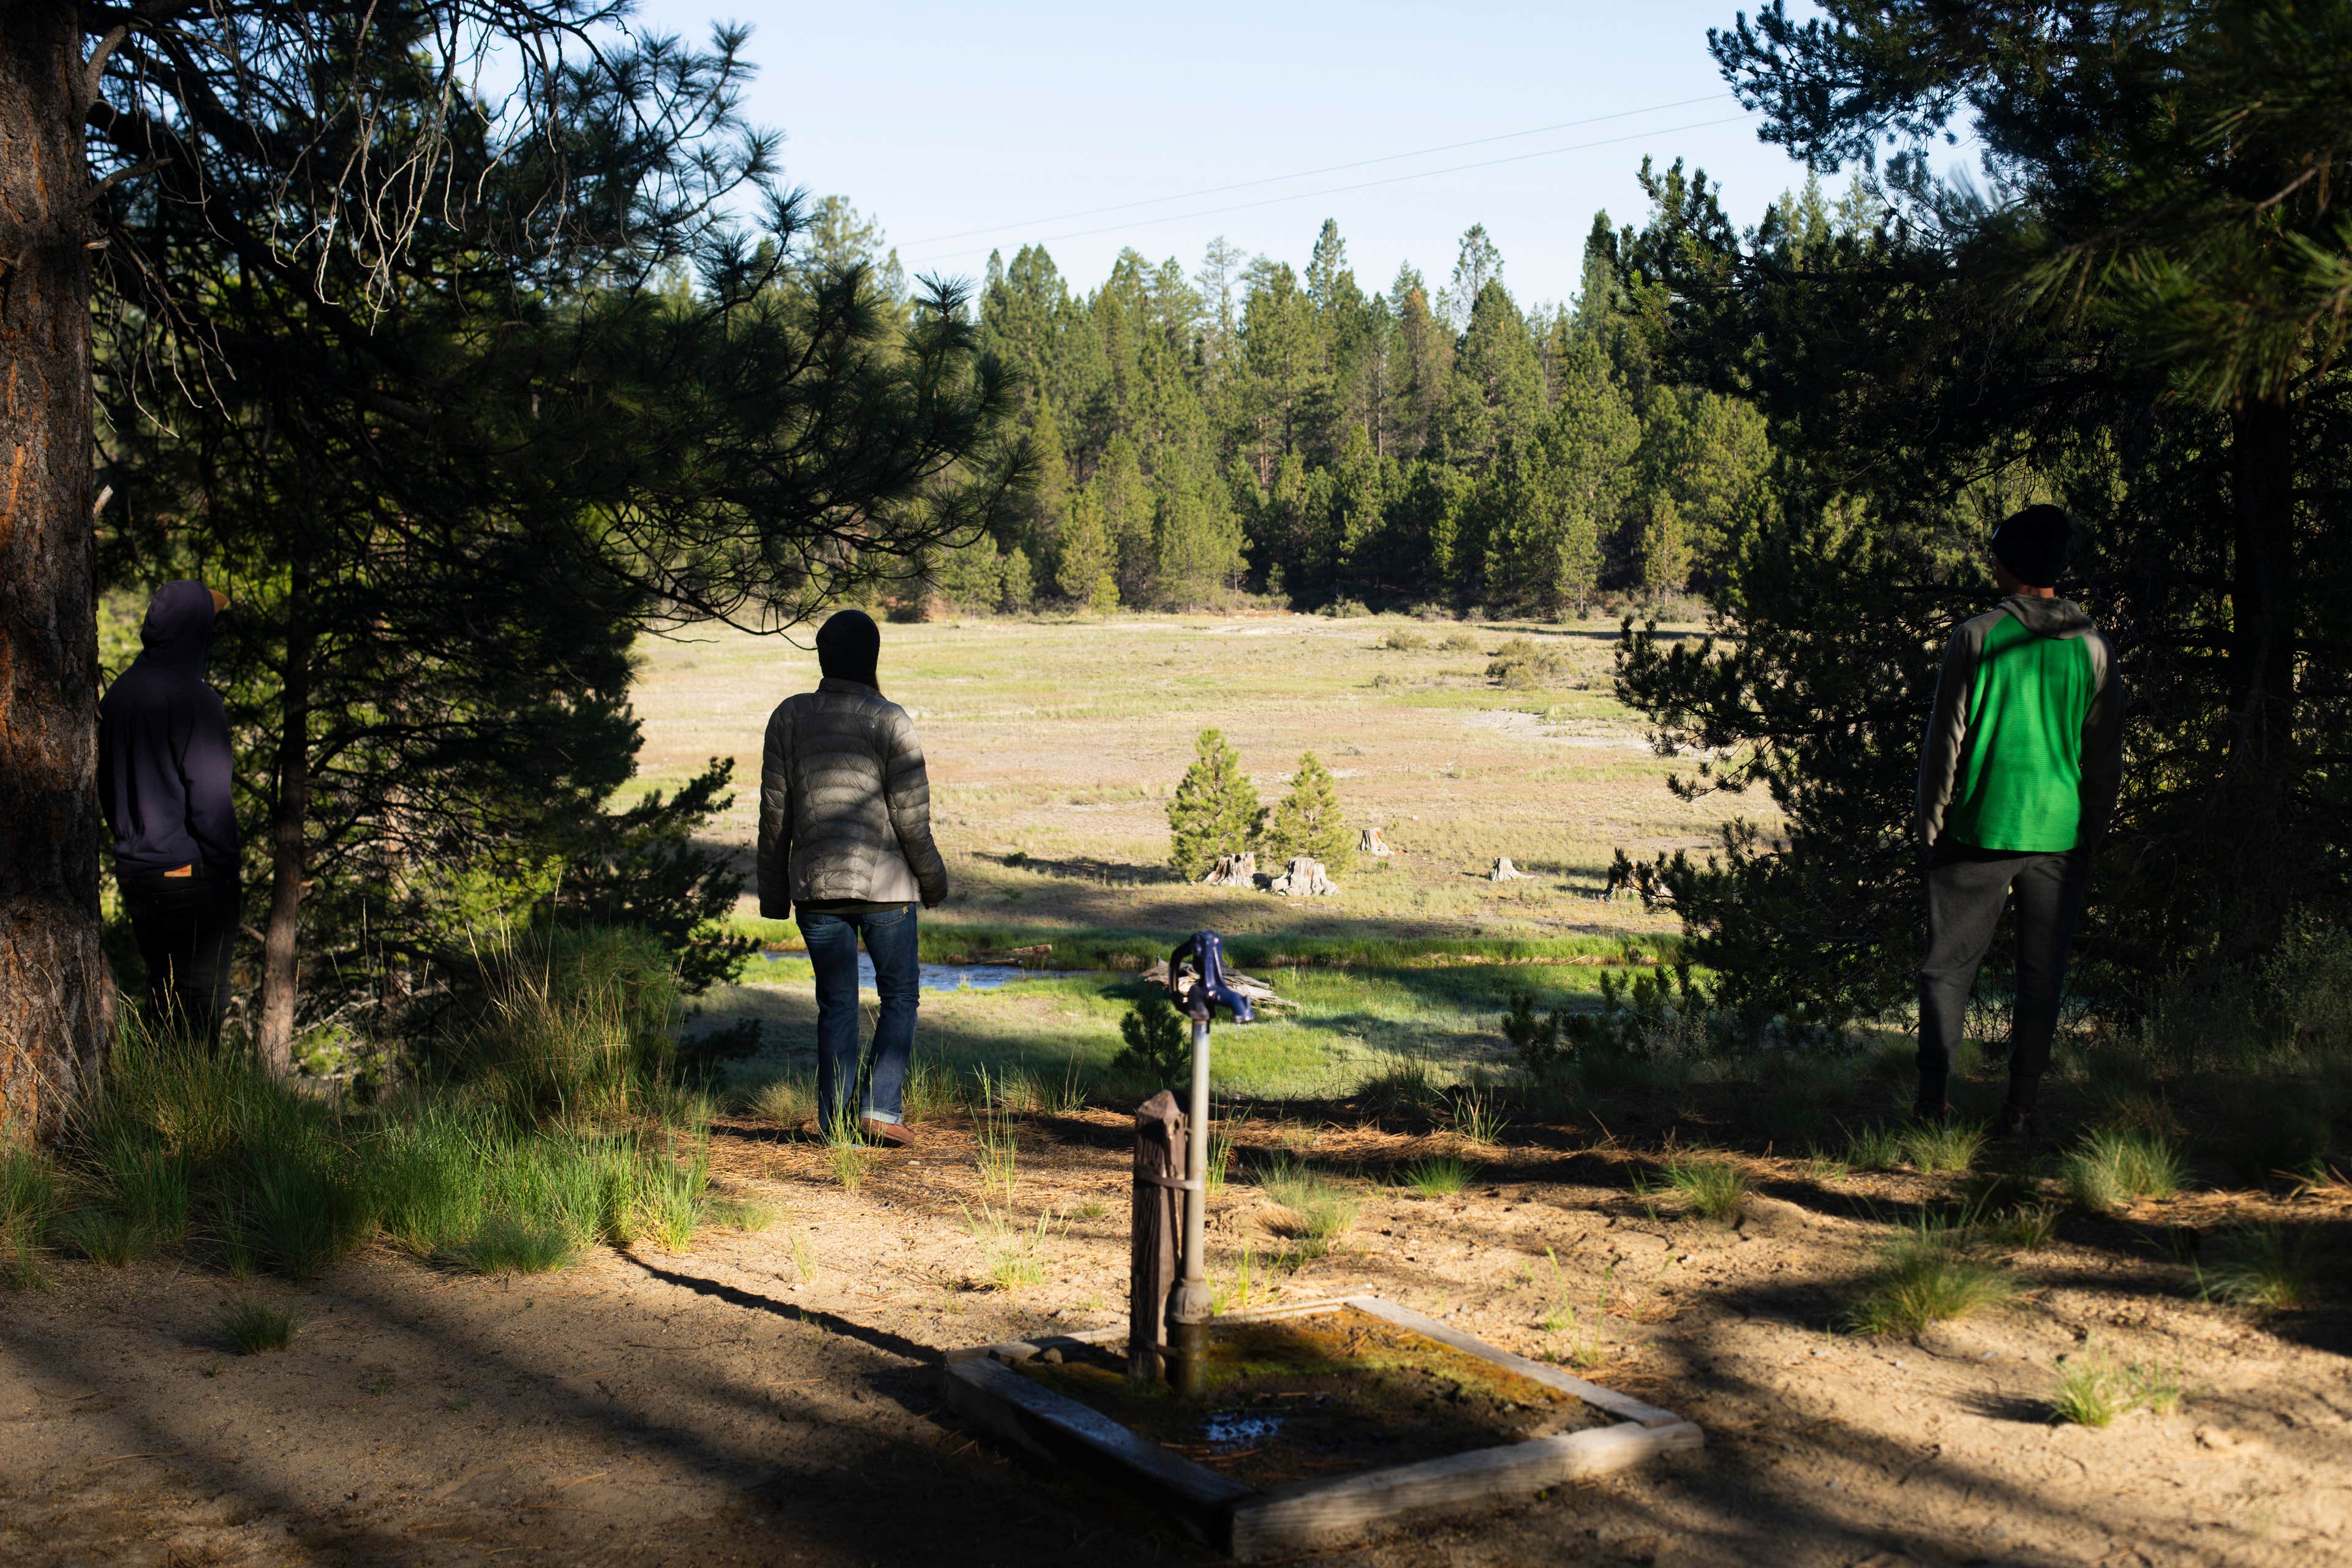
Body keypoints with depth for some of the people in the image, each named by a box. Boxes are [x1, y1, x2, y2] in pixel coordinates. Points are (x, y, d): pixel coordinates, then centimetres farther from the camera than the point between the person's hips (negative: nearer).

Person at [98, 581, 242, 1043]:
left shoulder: (118, 694, 5)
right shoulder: (195, 700, -18)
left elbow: (106, 787, 14)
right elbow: (210, 801, -19)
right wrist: (226, 867, -8)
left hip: (134, 872, 7)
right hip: (193, 878, -7)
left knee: (161, 986, 18)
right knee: (201, 1003, 1)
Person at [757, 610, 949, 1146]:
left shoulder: (789, 716, 4)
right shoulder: (890, 721, -6)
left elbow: (774, 812, 5)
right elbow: (911, 815, -7)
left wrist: (774, 893, 12)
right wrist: (932, 878, 7)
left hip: (814, 884, 3)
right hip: (885, 883, -3)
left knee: (836, 1005, 10)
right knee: (899, 995, 12)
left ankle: (834, 1121, 8)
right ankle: (882, 1105, 1)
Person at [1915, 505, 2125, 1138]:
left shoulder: (1976, 637, -5)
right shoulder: (2093, 647, 4)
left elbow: (1945, 742, -4)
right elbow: (2107, 757, 8)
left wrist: (1930, 829, 4)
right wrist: (2089, 832, 17)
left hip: (1981, 828, -2)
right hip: (2059, 833, 2)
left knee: (1948, 966, 6)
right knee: (2041, 976, 8)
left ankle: (1932, 1098, 2)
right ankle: (2021, 1107, 8)